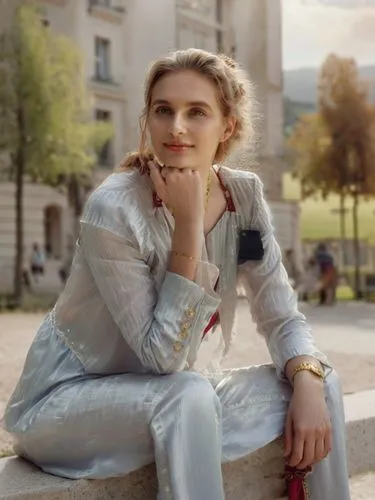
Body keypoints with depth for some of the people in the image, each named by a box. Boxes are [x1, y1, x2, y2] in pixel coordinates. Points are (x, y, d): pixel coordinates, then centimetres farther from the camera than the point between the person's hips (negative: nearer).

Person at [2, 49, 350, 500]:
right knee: (190, 397, -34)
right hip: (64, 399, -5)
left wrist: (308, 382, -23)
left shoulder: (245, 196, -6)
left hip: (166, 396, 6)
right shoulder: (114, 209, -25)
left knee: (319, 384, -10)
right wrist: (188, 225, -29)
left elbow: (282, 318, -3)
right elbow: (164, 355, -24)